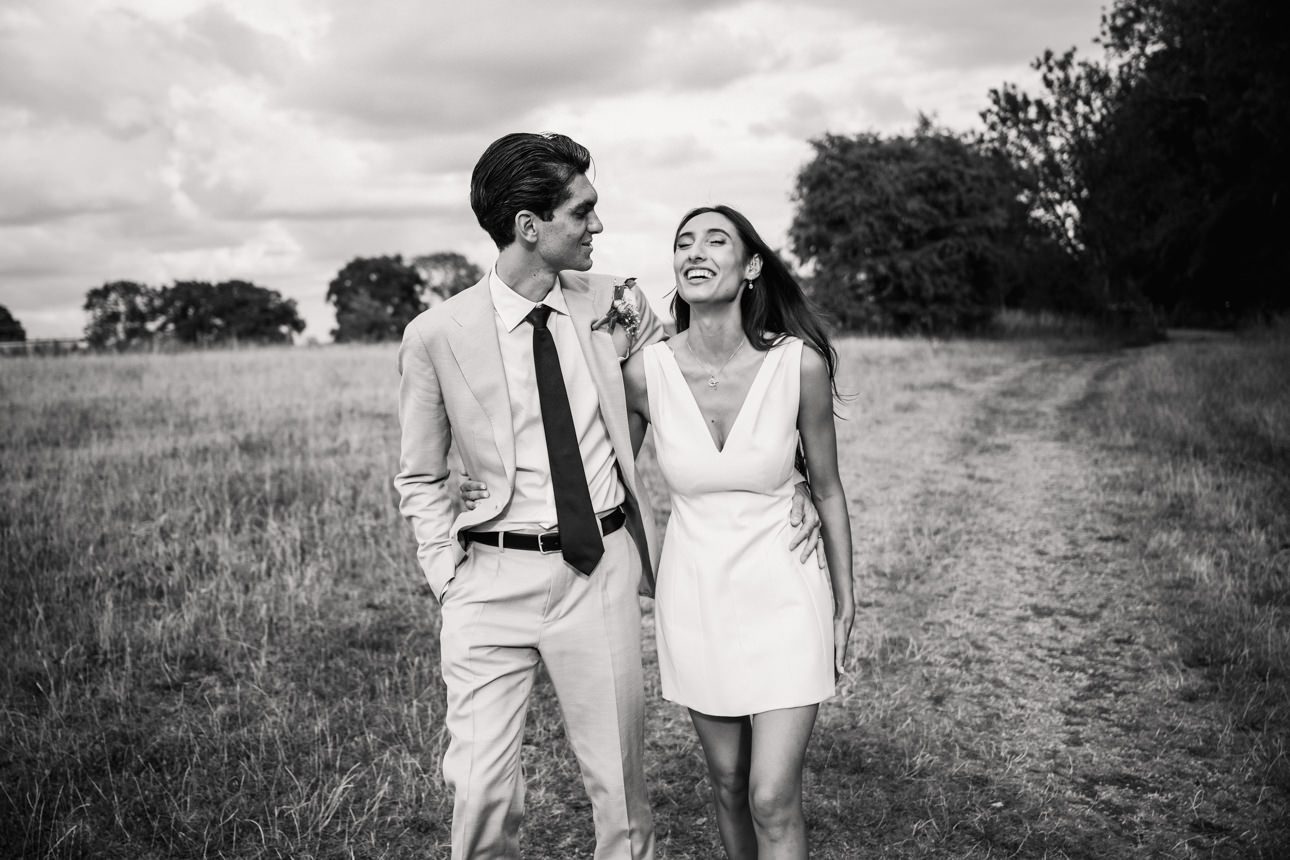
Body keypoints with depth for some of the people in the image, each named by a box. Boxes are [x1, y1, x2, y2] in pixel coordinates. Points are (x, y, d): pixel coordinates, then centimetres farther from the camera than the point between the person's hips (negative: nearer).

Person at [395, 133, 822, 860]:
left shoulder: (616, 305, -1)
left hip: (603, 568, 2)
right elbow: (420, 481, 5)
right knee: (483, 790, -1)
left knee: (620, 781, 11)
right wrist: (451, 578, -4)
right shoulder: (436, 337, -7)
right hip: (494, 580, -1)